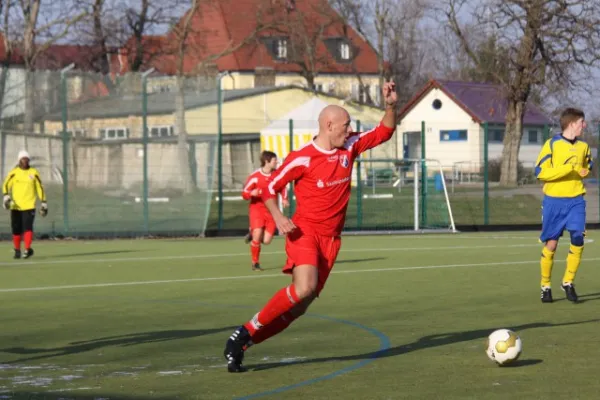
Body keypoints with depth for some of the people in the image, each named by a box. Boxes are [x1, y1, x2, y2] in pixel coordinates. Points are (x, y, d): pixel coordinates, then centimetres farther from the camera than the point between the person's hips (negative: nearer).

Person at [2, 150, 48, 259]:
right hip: (15, 206, 1)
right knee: (16, 229, 3)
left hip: (29, 205, -1)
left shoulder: (34, 173, 5)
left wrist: (44, 203, 9)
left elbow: (40, 188, 11)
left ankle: (27, 249, -22)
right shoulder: (14, 173, 3)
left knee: (27, 227, -17)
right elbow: (6, 185, 2)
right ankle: (17, 250, 17)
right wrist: (6, 196, -16)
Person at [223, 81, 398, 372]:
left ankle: (239, 346, 8)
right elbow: (270, 188, -3)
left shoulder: (349, 147, 6)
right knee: (304, 288, -30)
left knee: (300, 306, 0)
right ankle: (245, 333, -15)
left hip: (331, 237, 6)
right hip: (305, 231, -6)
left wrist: (391, 106, 1)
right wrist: (279, 218, -18)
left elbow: (384, 132, 18)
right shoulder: (302, 158, -10)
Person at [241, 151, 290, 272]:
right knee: (257, 236, -17)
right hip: (257, 208, -3)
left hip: (271, 210, 3)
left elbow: (283, 188, 17)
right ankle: (255, 263, 3)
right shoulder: (255, 177, -13)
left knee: (266, 240, -6)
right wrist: (252, 193, -30)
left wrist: (284, 199, -1)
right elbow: (244, 194, -8)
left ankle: (253, 233, 29)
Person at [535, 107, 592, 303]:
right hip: (553, 201, -3)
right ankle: (545, 286, 16)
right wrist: (568, 168, -21)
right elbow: (540, 172, -12)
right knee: (551, 243, 1)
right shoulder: (552, 144, -6)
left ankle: (568, 282, 9)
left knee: (578, 239, -8)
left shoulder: (583, 146, 8)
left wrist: (585, 171, 1)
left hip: (576, 200, 3)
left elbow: (588, 168, 26)